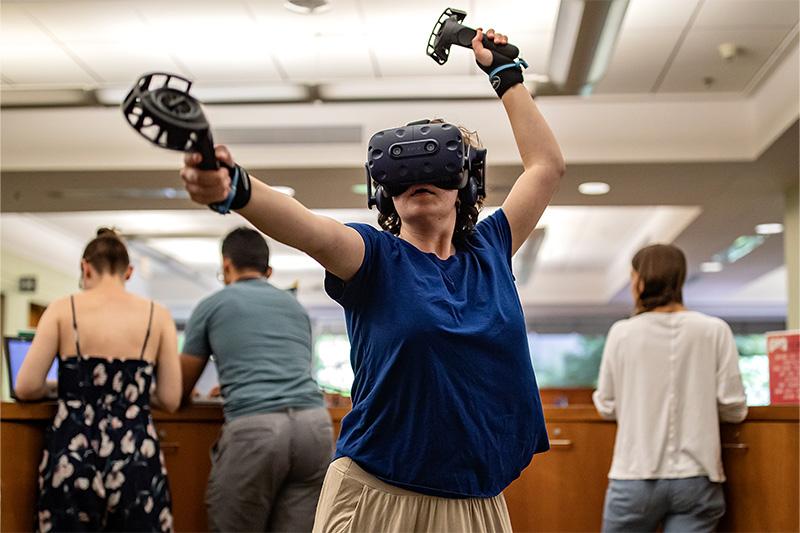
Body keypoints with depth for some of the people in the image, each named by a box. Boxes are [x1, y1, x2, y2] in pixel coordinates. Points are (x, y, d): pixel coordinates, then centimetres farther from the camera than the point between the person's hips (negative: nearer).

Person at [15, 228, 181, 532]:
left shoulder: (63, 309, 1)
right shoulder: (158, 316, 3)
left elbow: (27, 388, -1)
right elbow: (170, 400, 4)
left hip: (71, 457, 0)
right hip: (135, 459, 0)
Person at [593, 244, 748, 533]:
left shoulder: (623, 332, -4)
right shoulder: (714, 330, -3)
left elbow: (607, 407, 4)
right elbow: (734, 409, -2)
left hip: (636, 478, -1)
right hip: (696, 479, 1)